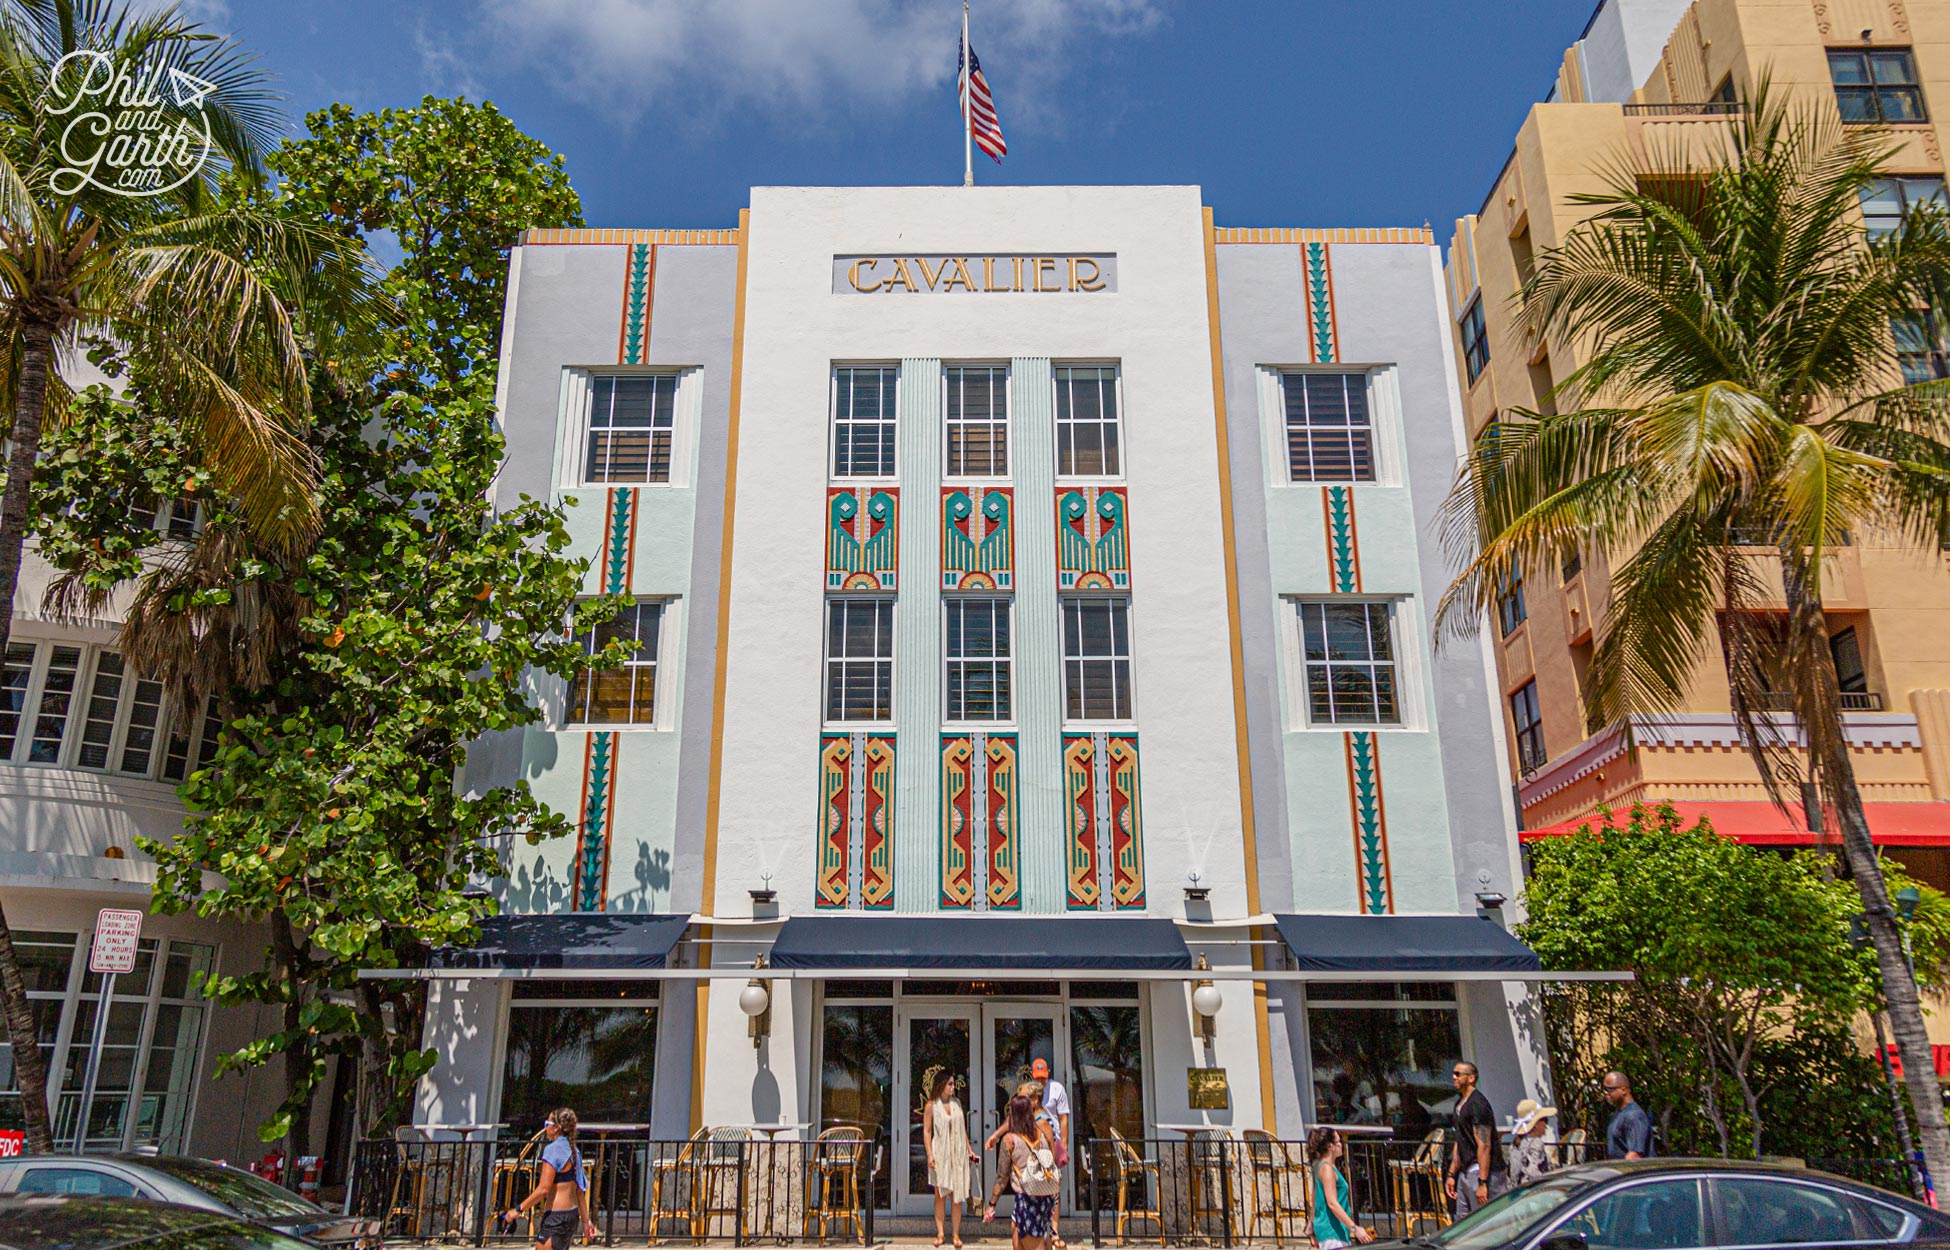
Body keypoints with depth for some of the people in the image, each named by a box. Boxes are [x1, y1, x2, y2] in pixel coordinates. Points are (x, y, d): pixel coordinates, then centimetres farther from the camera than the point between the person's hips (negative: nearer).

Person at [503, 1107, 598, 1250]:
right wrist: (586, 1220, 17)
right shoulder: (573, 1151, 12)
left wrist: (519, 1210, -12)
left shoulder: (553, 1149, -13)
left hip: (556, 1217, -9)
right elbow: (579, 1191, 14)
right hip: (573, 1215, 9)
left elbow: (543, 1189, -19)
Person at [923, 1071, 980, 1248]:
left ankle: (956, 1234, 8)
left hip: (958, 1154, 3)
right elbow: (926, 1131, -5)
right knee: (940, 1194, 2)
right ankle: (940, 1233, 10)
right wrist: (929, 1155, -11)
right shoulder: (932, 1105, -4)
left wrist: (969, 1149, 11)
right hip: (940, 1154, -3)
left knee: (957, 1195, 3)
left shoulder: (957, 1102, 7)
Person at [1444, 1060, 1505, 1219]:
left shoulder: (1478, 1104, -15)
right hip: (1465, 1171, 10)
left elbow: (1484, 1146, -21)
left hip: (1482, 1170, -10)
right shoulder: (1460, 1103, 15)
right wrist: (1451, 1174, 19)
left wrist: (1482, 1183, -24)